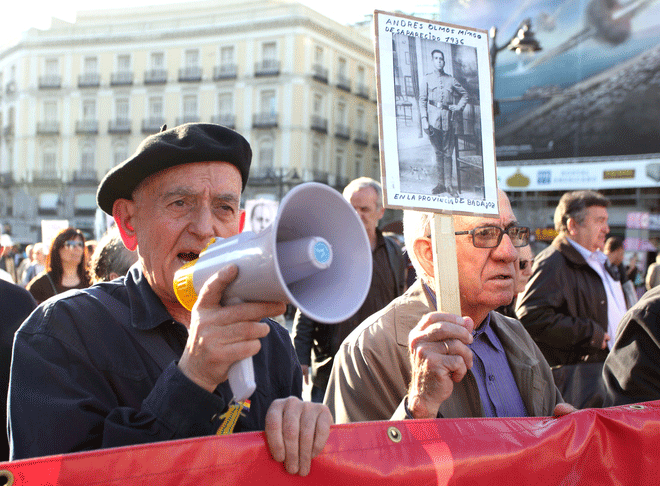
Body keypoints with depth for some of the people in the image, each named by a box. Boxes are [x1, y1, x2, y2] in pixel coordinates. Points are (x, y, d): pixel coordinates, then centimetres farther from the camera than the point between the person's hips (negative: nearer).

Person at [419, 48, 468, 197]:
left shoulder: (451, 80, 12)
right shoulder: (426, 79, 8)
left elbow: (464, 94, 24)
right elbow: (422, 100, 4)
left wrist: (459, 106, 7)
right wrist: (424, 119, -6)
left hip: (447, 120, 1)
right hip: (433, 120, -1)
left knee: (447, 153, 0)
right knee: (438, 152, 3)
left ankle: (448, 184, 4)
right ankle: (441, 183, 8)